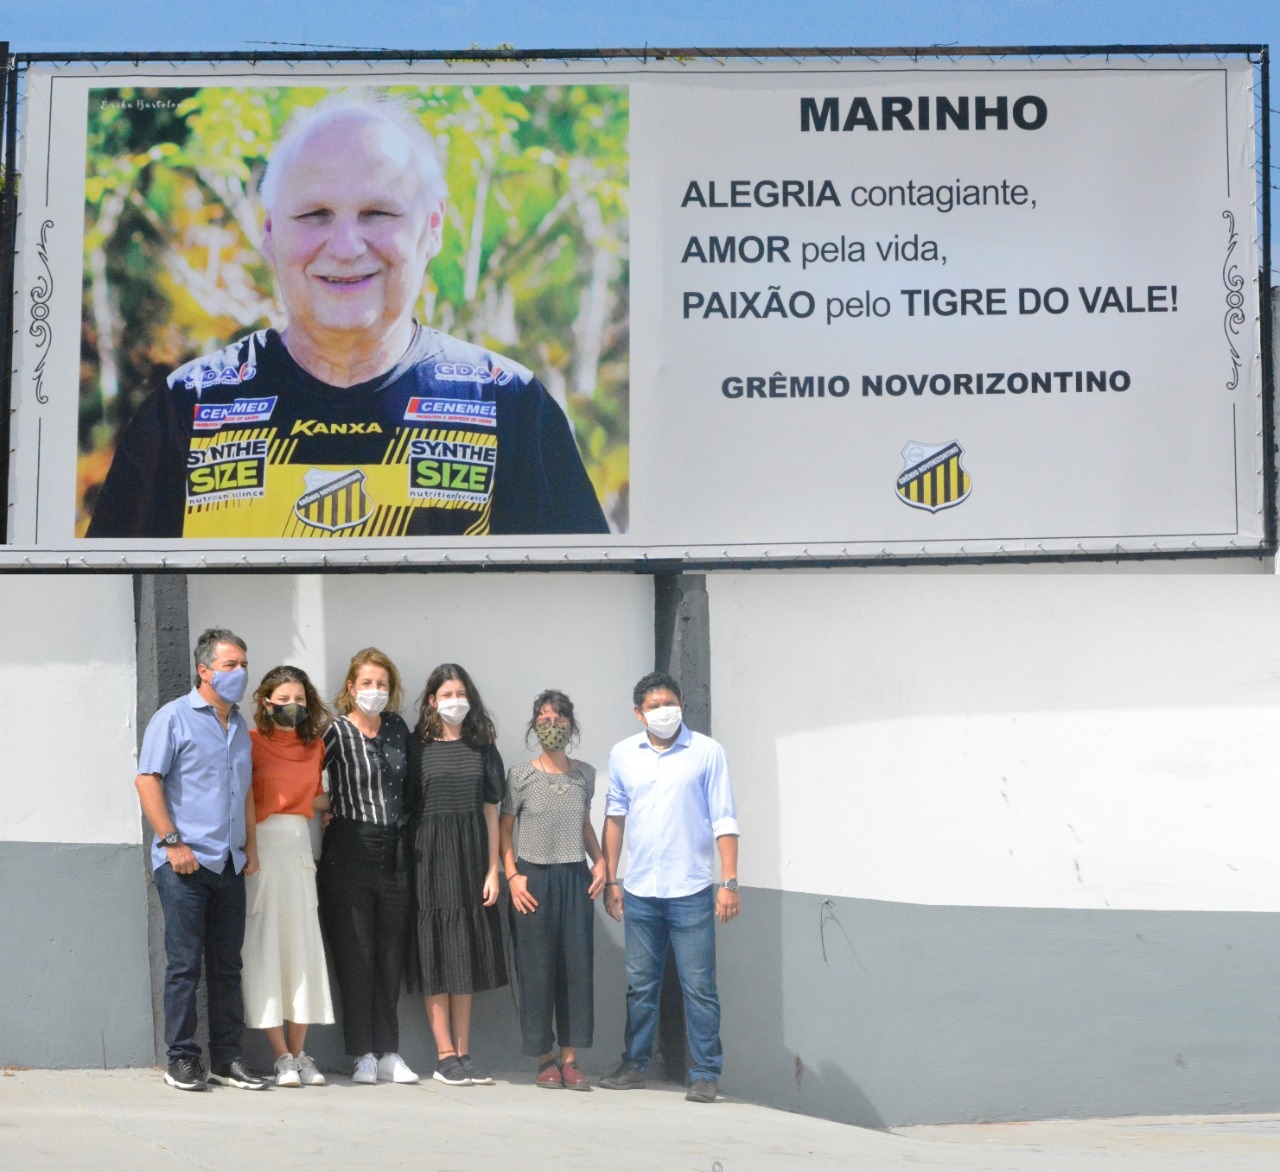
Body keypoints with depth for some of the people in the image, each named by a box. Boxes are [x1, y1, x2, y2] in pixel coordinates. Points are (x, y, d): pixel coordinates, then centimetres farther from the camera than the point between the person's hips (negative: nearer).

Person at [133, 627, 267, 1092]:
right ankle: (181, 1059, 3)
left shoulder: (240, 726, 18)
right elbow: (147, 781, -9)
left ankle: (227, 1058, 14)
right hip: (185, 863, -6)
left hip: (230, 864, 6)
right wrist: (173, 842, -15)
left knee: (227, 964, 8)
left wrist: (250, 847, 14)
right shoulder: (175, 717, -3)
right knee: (184, 963, -4)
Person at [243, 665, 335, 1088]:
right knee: (265, 946, -4)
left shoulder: (314, 745, 13)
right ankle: (282, 1057, -3)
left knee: (303, 946, 2)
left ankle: (300, 1054, 7)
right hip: (262, 845, -5)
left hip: (300, 843, 5)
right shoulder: (252, 742, -3)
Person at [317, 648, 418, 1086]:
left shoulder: (398, 727, 11)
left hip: (393, 852, 4)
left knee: (391, 954, 6)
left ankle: (388, 1053, 11)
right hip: (349, 851, -4)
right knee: (356, 954, -2)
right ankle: (363, 1055, 2)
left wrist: (404, 824, 13)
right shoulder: (336, 731, -4)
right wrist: (329, 808, -4)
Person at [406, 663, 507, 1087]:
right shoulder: (418, 748, 1)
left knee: (467, 954, 6)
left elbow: (491, 812, 6)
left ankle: (463, 1052, 10)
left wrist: (493, 869, 0)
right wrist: (409, 862, -9)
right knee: (435, 954, -2)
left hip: (471, 857, 3)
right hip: (430, 857, -3)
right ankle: (445, 1055, 0)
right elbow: (406, 808, -1)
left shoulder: (482, 749, 8)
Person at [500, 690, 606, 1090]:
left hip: (576, 878, 3)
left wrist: (600, 861, 6)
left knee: (577, 965, -1)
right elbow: (505, 828, 3)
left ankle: (570, 1058, 5)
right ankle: (544, 1059, 7)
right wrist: (512, 876, -6)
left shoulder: (585, 775, 9)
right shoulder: (521, 775, 0)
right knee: (536, 969, -2)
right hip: (533, 879, -3)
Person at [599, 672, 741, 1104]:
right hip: (639, 891, 3)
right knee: (640, 985, 10)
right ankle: (635, 1065, 21)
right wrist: (610, 878, 10)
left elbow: (724, 821, -3)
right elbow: (615, 817, 14)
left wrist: (729, 881, -9)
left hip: (691, 891, -3)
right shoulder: (622, 755, 7)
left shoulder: (707, 752, -2)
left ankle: (705, 1074, 4)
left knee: (699, 986, -2)